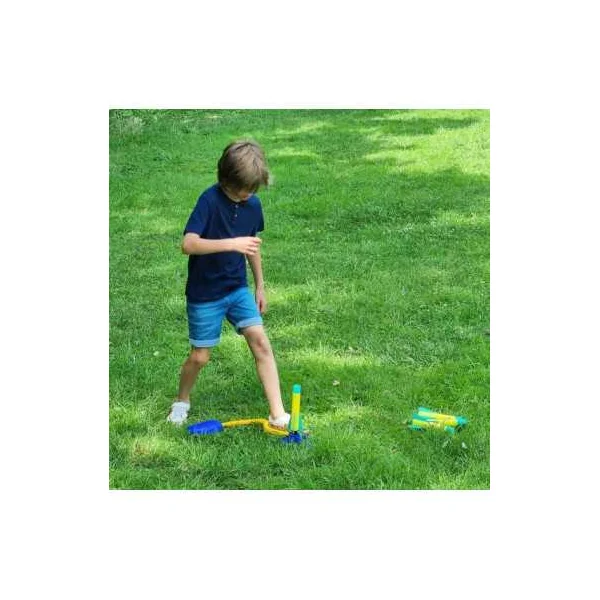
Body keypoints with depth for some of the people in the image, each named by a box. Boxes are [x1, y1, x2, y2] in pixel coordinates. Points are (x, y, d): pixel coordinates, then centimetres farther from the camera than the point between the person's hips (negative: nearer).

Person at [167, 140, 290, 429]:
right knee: (200, 356, 4)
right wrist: (233, 243, -40)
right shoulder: (210, 200, -21)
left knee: (261, 342, -7)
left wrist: (260, 285, 17)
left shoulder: (253, 204, -2)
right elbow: (188, 244, -32)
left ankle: (278, 415, -2)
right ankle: (182, 401, 35)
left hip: (238, 288, 5)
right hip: (205, 294, -5)